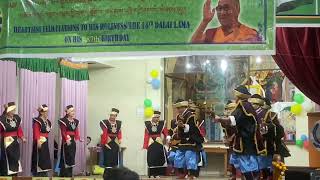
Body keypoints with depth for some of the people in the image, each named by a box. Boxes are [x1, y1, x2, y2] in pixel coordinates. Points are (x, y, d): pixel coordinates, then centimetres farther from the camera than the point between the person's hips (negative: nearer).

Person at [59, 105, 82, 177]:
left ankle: (70, 175, 17)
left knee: (72, 158, 10)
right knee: (66, 158, -7)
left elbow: (76, 131, 12)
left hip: (73, 141, 7)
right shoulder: (64, 120, -9)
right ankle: (65, 175, -1)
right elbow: (63, 132, -14)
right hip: (66, 142, -7)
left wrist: (78, 138, -2)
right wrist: (66, 139, -26)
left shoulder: (76, 121, 13)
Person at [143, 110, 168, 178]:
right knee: (151, 158, 2)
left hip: (159, 143, 0)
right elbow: (146, 136, 0)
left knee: (159, 158, 0)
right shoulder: (148, 124, -1)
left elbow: (166, 133, 2)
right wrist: (145, 146, -1)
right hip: (151, 144, 0)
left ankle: (157, 174, 8)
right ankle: (152, 174, 9)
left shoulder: (162, 124, 0)